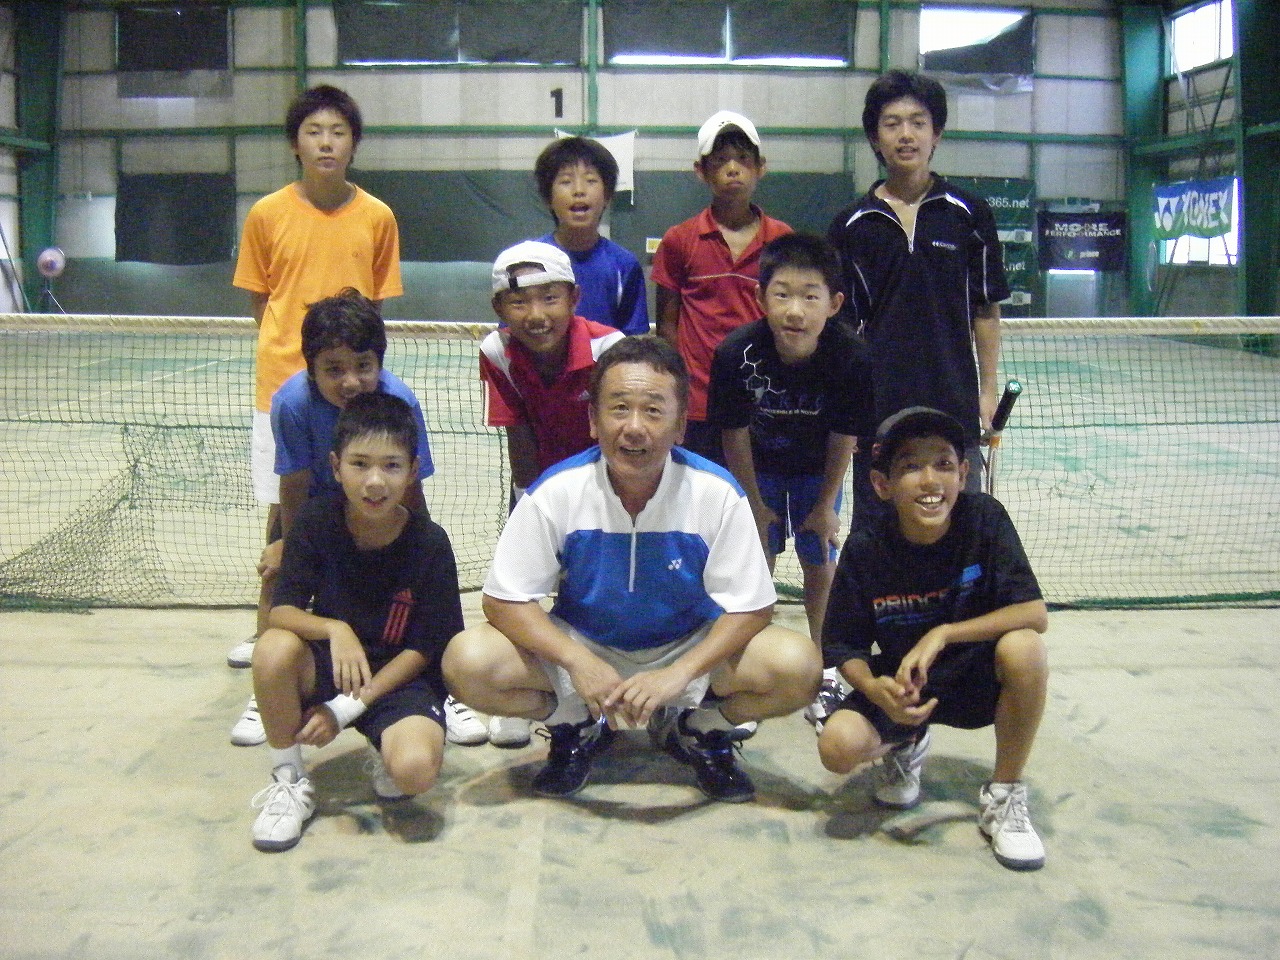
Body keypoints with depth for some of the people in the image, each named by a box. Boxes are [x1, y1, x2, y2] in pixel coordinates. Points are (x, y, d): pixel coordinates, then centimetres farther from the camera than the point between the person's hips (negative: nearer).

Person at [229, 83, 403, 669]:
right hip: (283, 379, 0)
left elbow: (379, 303, 8)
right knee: (284, 508, 7)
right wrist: (292, 348, 0)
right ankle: (271, 626, 21)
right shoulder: (267, 214, 0)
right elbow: (258, 300, 8)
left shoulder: (378, 217, 1)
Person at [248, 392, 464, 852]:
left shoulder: (429, 543, -16)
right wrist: (335, 629, -36)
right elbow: (282, 609, -14)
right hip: (329, 667, 3)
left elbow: (424, 647, -10)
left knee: (416, 769, -32)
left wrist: (346, 709, -15)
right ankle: (289, 783, -7)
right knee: (274, 649, -31)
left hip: (400, 677, -3)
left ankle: (388, 752, 8)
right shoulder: (317, 521, -11)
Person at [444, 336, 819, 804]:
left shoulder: (717, 493, -19)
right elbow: (505, 599, -14)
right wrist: (578, 662, -30)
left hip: (689, 650, 0)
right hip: (581, 646, 1)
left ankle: (697, 730, 6)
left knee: (797, 667, -26)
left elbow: (751, 606, -15)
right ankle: (579, 727, 6)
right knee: (468, 663, -24)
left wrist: (679, 673, -30)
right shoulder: (556, 492, -18)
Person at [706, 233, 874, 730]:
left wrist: (826, 505, -7)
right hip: (759, 467, 0)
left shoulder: (849, 359, -32)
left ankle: (824, 670, 24)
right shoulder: (736, 353, -33)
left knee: (820, 564, 6)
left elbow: (843, 437, -16)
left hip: (817, 469, 0)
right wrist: (755, 505, -8)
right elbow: (735, 434, -18)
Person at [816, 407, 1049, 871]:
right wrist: (872, 687, -30)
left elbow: (1034, 613, -22)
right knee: (838, 745, -27)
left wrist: (943, 634, -32)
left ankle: (1004, 797, -10)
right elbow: (846, 646, -8)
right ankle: (905, 746, 14)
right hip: (901, 683, 1)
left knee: (1023, 647, -33)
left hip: (975, 679, 0)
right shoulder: (865, 550, -15)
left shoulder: (984, 517, -17)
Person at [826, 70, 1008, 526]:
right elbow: (842, 324, 7)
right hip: (877, 406, 1)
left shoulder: (969, 214, 3)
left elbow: (986, 310, 6)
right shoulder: (851, 225, 4)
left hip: (954, 403, 0)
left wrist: (988, 391, 1)